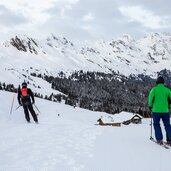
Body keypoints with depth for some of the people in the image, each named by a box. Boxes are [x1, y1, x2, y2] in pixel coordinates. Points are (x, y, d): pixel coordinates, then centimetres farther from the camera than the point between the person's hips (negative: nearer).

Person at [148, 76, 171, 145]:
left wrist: (150, 106, 10)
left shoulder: (154, 89, -4)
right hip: (165, 110, 2)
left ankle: (159, 139, 2)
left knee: (156, 124, 10)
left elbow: (151, 98, -6)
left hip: (156, 110, -2)